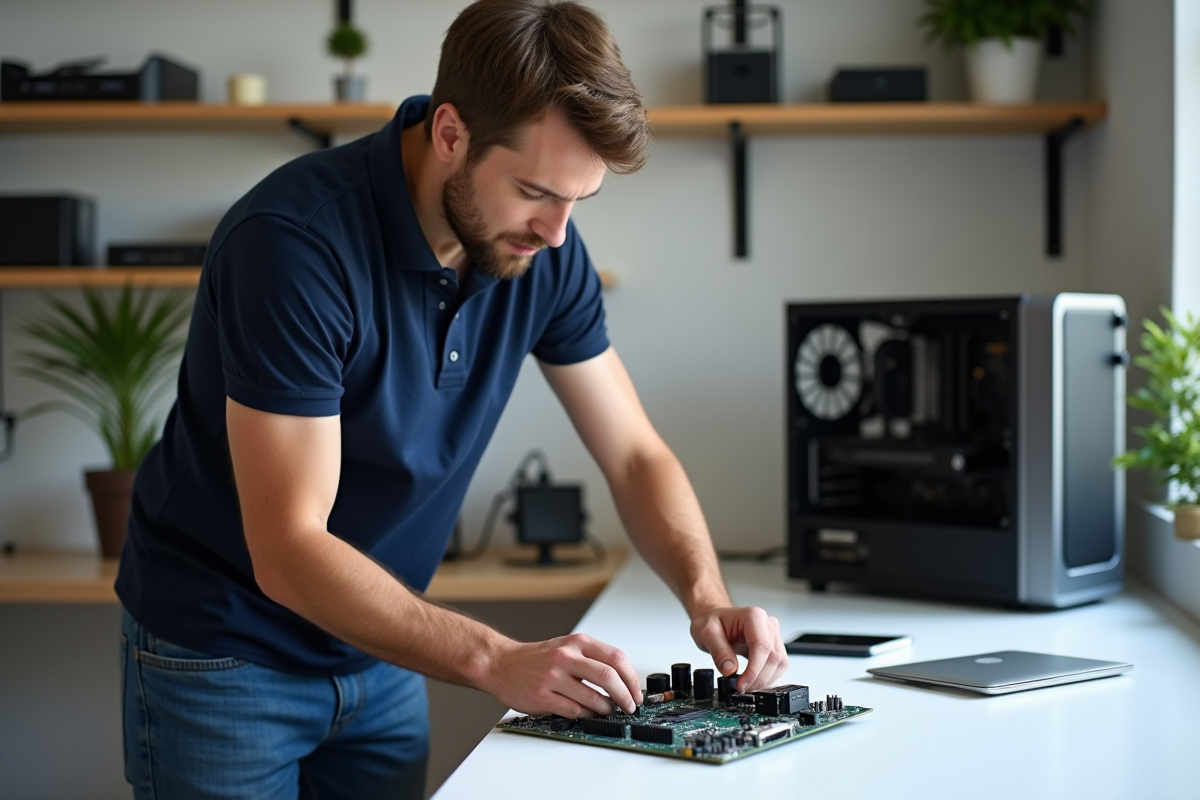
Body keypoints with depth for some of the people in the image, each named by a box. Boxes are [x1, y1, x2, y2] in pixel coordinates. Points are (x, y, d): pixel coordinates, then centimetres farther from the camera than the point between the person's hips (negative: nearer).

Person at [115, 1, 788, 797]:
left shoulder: (543, 249, -10)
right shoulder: (294, 240, -29)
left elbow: (634, 454, -1)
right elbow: (288, 553, -29)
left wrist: (707, 596, -18)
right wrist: (495, 660, -35)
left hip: (379, 650, 5)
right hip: (220, 653, -5)